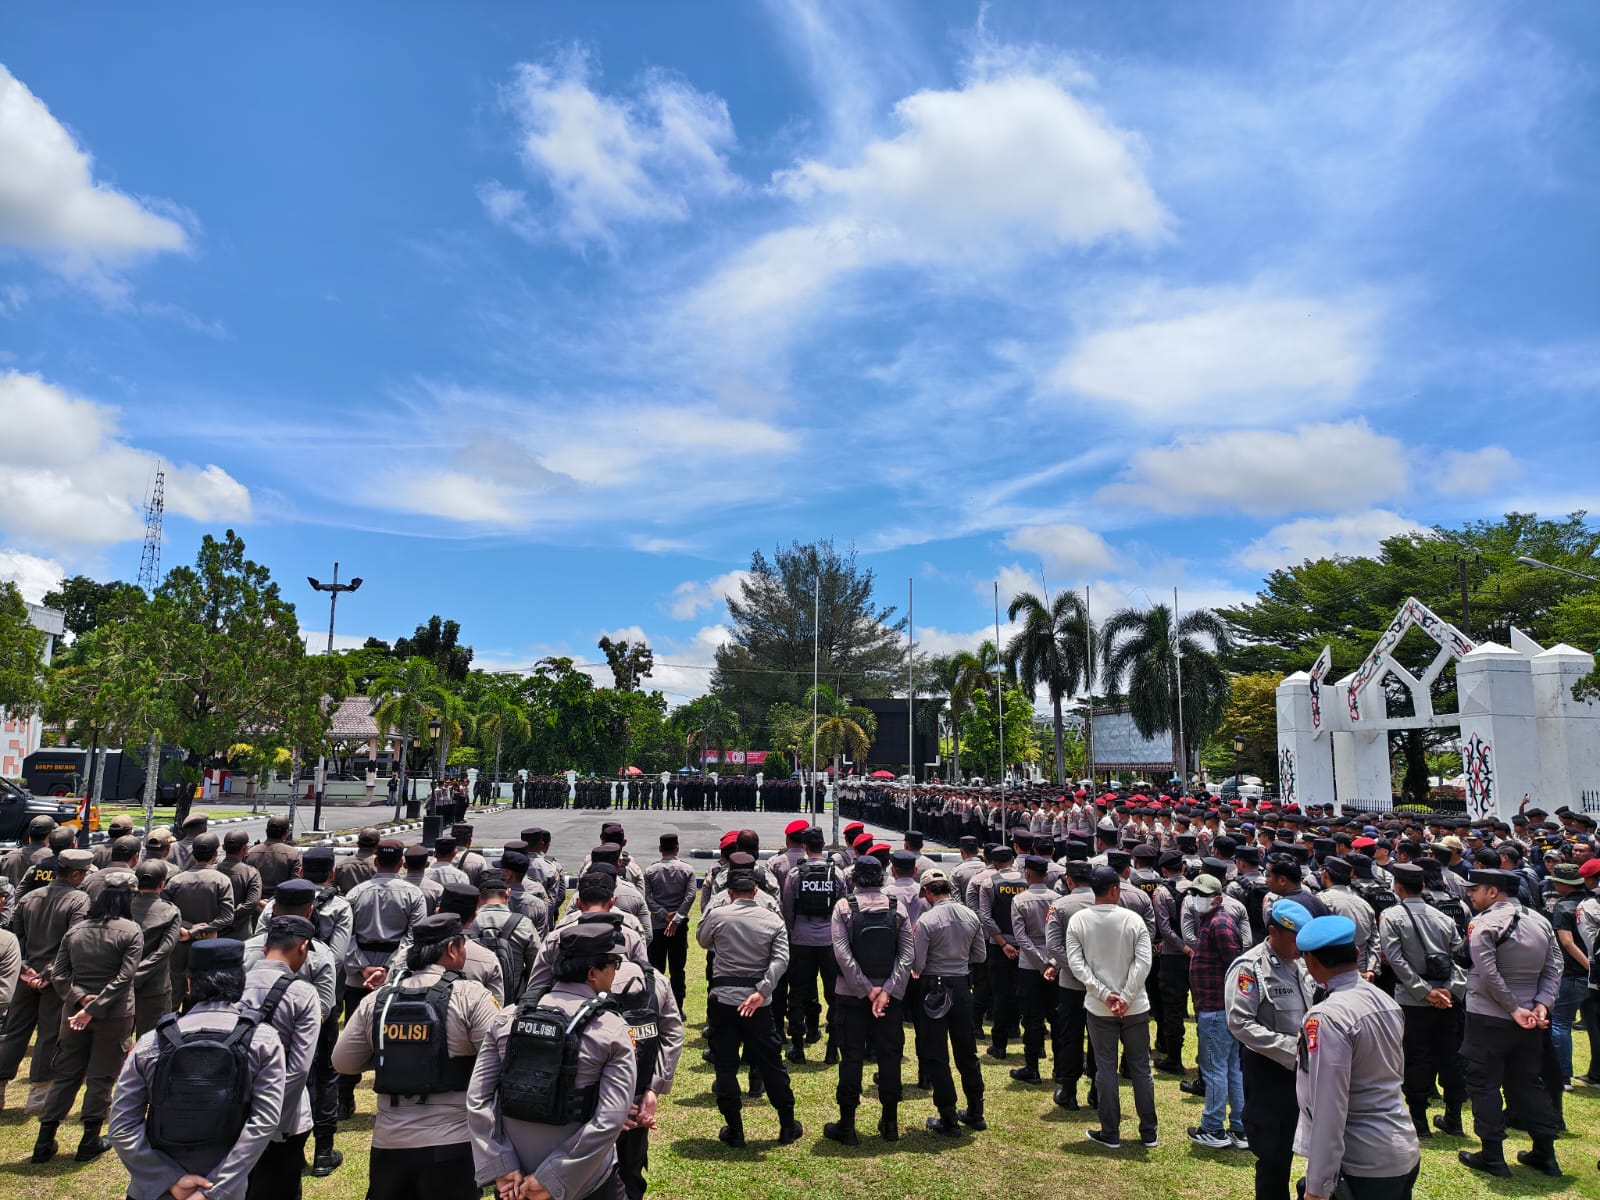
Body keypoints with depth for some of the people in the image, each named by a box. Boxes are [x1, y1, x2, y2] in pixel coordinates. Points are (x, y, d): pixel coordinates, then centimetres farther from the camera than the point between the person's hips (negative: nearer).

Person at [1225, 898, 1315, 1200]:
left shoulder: (1299, 964, 8)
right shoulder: (1249, 967, -15)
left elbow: (1308, 1012, 19)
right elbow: (1240, 1023, -20)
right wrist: (1291, 1045, -22)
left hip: (1303, 1067, 6)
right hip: (1268, 1071, -6)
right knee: (1274, 1156, 7)